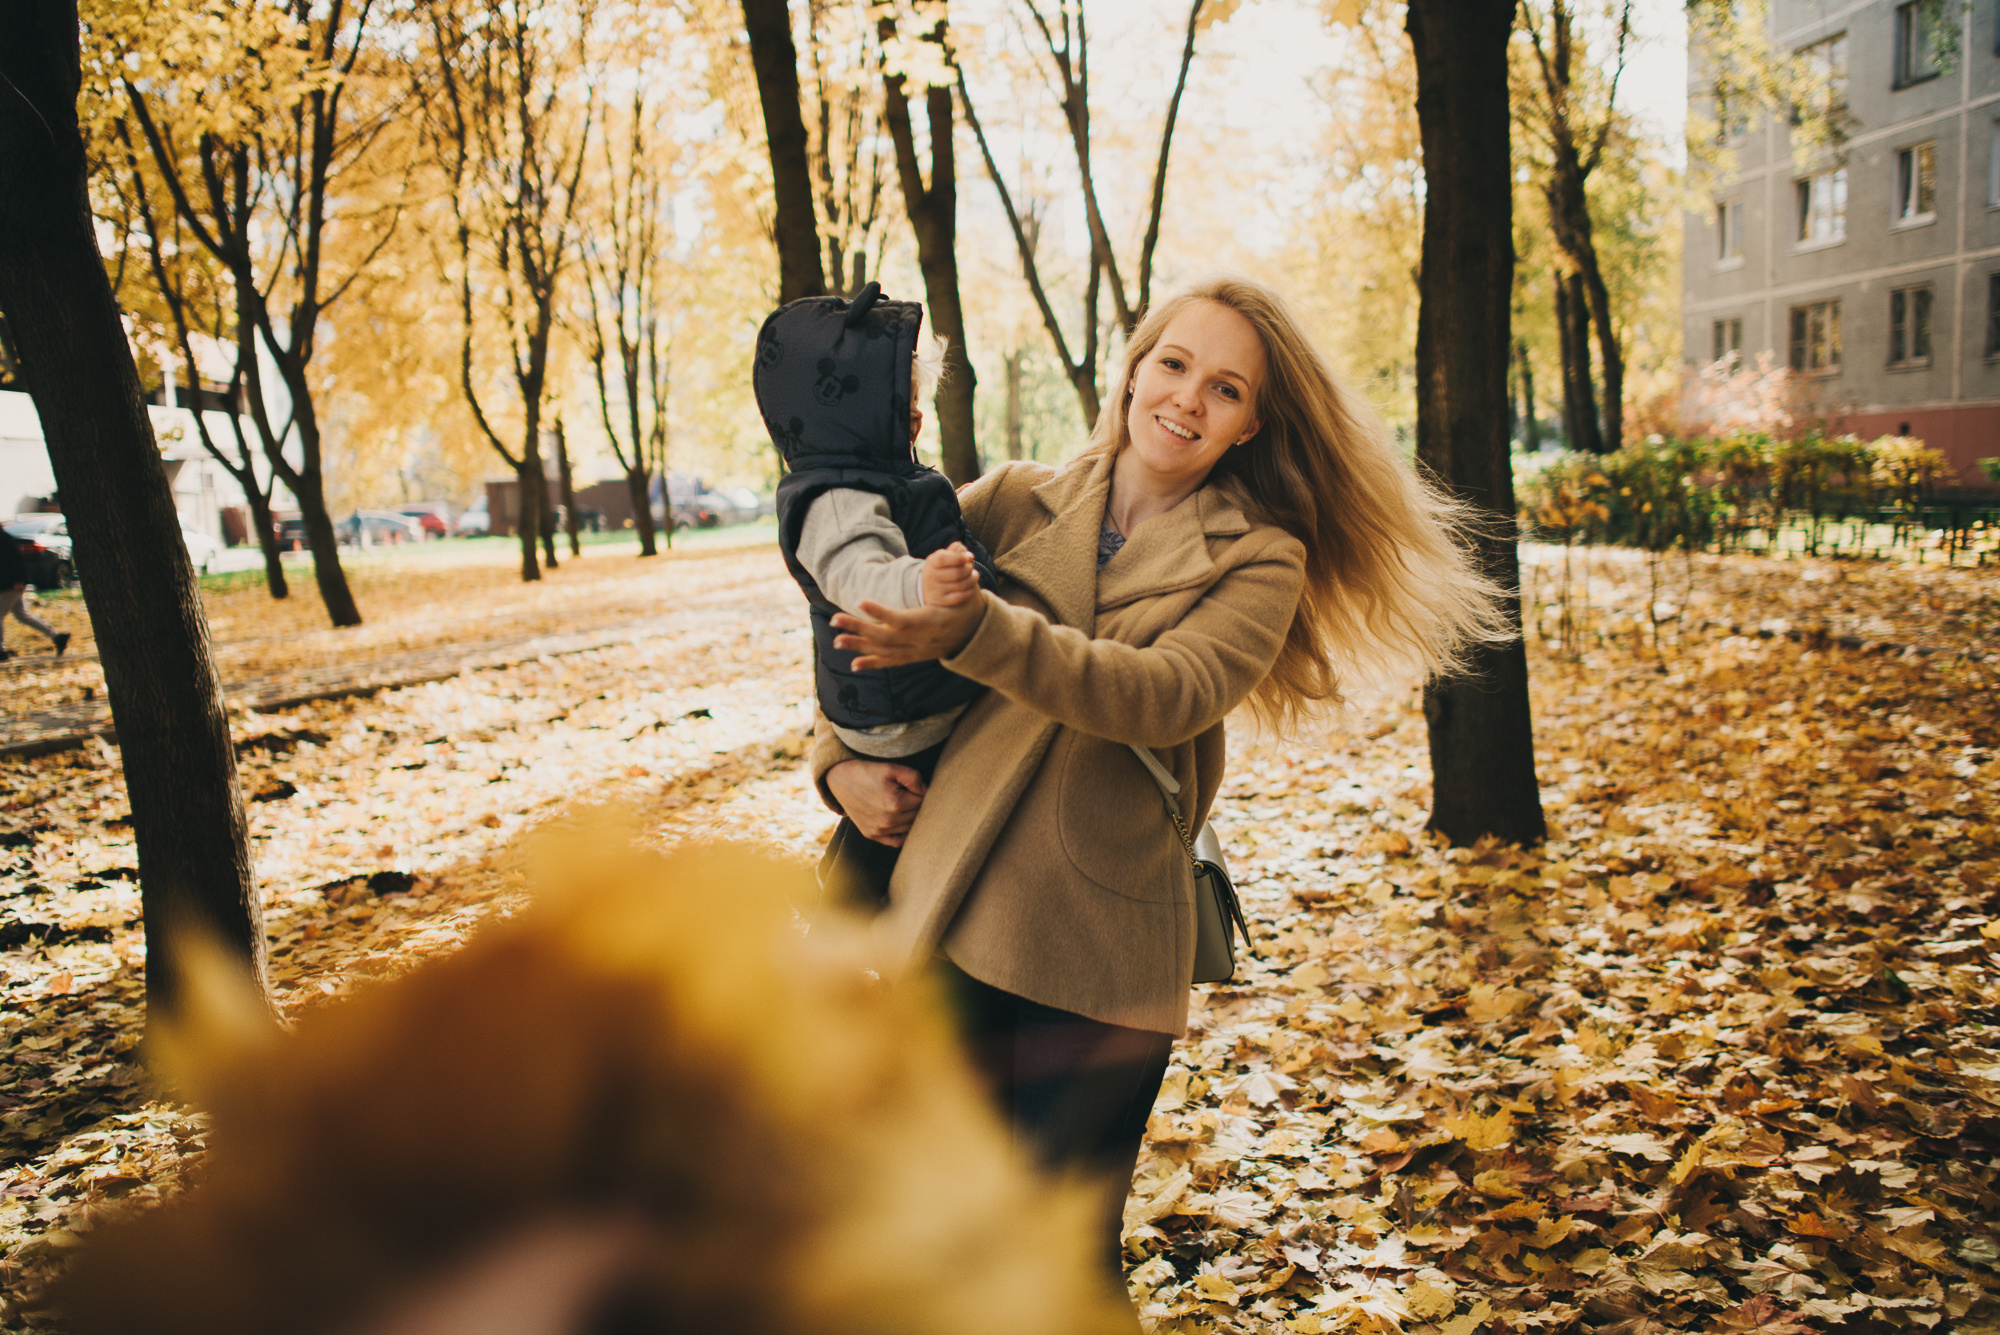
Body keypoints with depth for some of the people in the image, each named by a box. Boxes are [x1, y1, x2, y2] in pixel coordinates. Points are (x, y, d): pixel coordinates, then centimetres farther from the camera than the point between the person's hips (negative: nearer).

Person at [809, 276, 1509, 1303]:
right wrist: (842, 764, 2)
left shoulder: (1258, 562, 2)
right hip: (947, 927, 2)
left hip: (1103, 956, -2)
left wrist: (976, 633, -30)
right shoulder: (1015, 504, 8)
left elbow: (1164, 695, -18)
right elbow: (868, 633, 19)